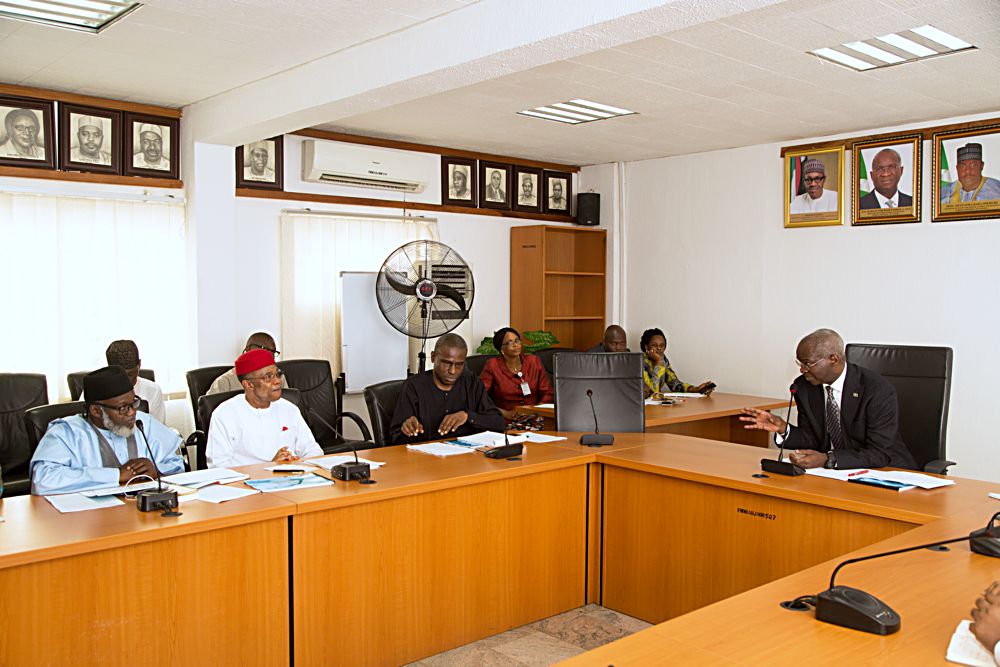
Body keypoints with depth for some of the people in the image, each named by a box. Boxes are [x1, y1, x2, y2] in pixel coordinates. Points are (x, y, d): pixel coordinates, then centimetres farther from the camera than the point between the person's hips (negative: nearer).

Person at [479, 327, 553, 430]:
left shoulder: (534, 361, 10)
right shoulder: (493, 366, 2)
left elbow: (547, 393, 11)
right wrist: (505, 413, -13)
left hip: (534, 418, 2)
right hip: (507, 421, -2)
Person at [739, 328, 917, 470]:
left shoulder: (879, 391, -19)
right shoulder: (803, 387, -3)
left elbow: (879, 454, -21)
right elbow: (813, 439, 4)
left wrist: (827, 459, -33)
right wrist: (783, 428, -16)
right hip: (834, 473, 5)